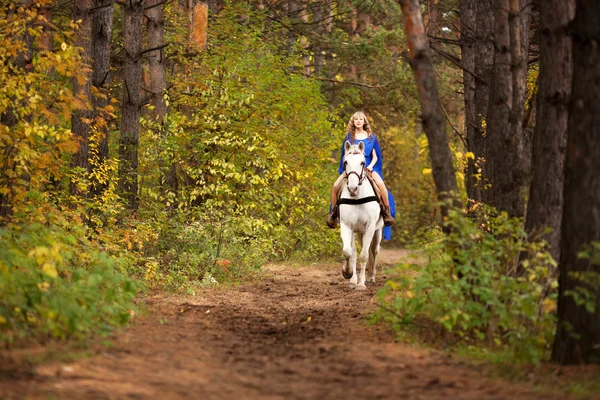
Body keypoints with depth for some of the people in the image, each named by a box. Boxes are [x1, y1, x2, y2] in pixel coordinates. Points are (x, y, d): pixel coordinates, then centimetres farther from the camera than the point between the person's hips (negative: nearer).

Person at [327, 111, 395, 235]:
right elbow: (345, 155, 13)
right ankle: (333, 212, -7)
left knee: (380, 184, -33)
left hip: (368, 168, -1)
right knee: (336, 186, -25)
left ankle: (387, 211, -20)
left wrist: (371, 165, -10)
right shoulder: (349, 138, 11)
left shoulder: (371, 138, 10)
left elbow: (375, 156, 10)